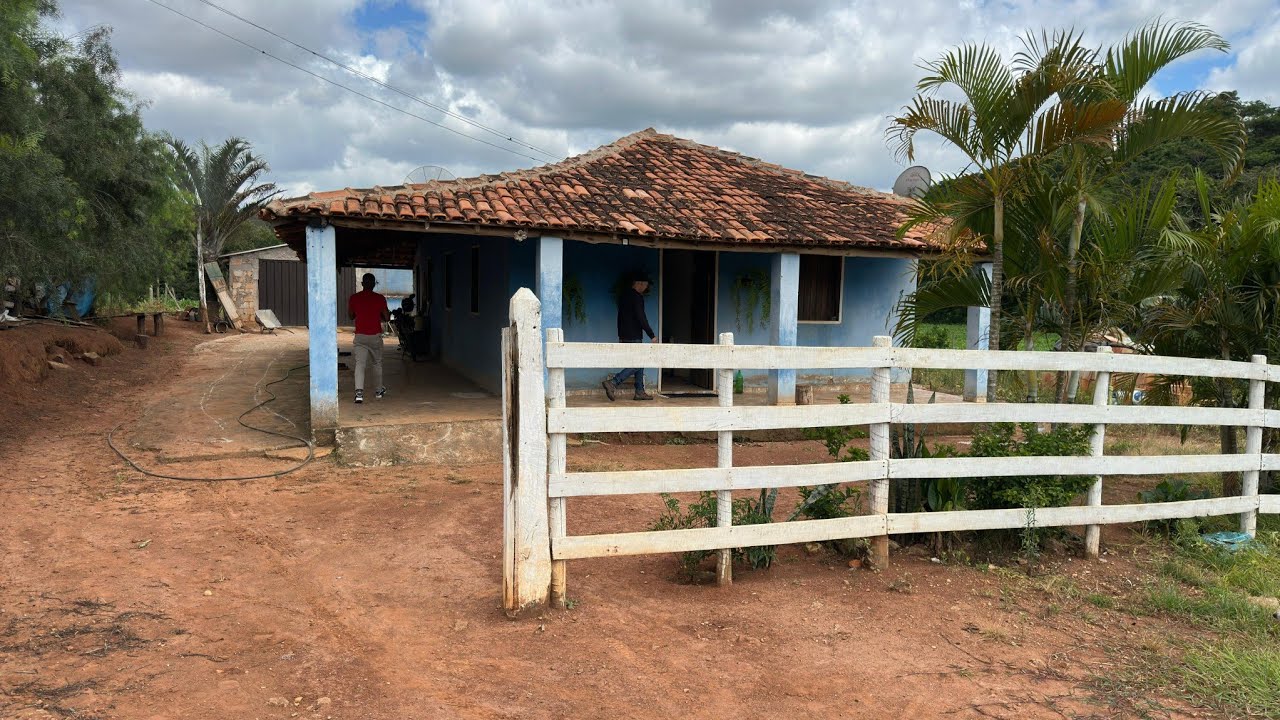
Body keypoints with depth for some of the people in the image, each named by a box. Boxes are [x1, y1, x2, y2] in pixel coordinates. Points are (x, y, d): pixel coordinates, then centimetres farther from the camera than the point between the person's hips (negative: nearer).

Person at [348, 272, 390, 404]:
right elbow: (387, 318, 1)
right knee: (377, 363, 18)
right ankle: (378, 391, 28)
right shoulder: (380, 298, -4)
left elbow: (351, 315, 14)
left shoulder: (354, 298, -1)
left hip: (360, 336, 0)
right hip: (375, 335, 0)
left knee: (360, 364, -8)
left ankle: (359, 391, -27)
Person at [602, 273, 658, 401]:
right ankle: (612, 383, -16)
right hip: (633, 337, -10)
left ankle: (640, 392, 13)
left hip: (624, 336, 10)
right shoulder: (637, 297, -13)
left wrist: (621, 336, 24)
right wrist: (652, 335, -15)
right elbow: (641, 318, -19)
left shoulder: (624, 295, 16)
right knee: (637, 364, -8)